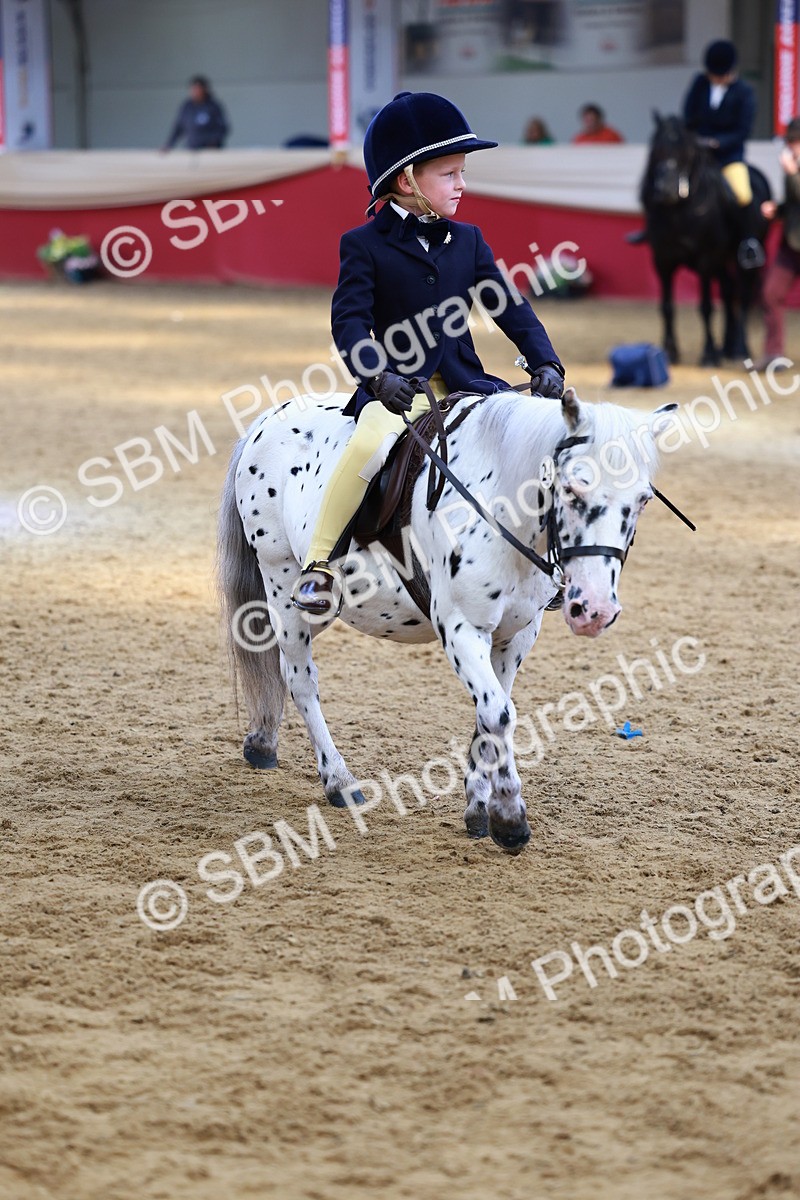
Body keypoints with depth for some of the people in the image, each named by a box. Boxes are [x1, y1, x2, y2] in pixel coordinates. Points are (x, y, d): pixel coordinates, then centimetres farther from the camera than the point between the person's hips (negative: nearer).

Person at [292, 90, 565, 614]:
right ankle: (319, 561, -21)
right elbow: (349, 319, -13)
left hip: (464, 383, 5)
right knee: (372, 443, -35)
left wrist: (545, 363, -8)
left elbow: (510, 308, 8)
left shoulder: (466, 241, 12)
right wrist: (378, 376, -31)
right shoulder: (366, 246, -1)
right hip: (397, 386, -5)